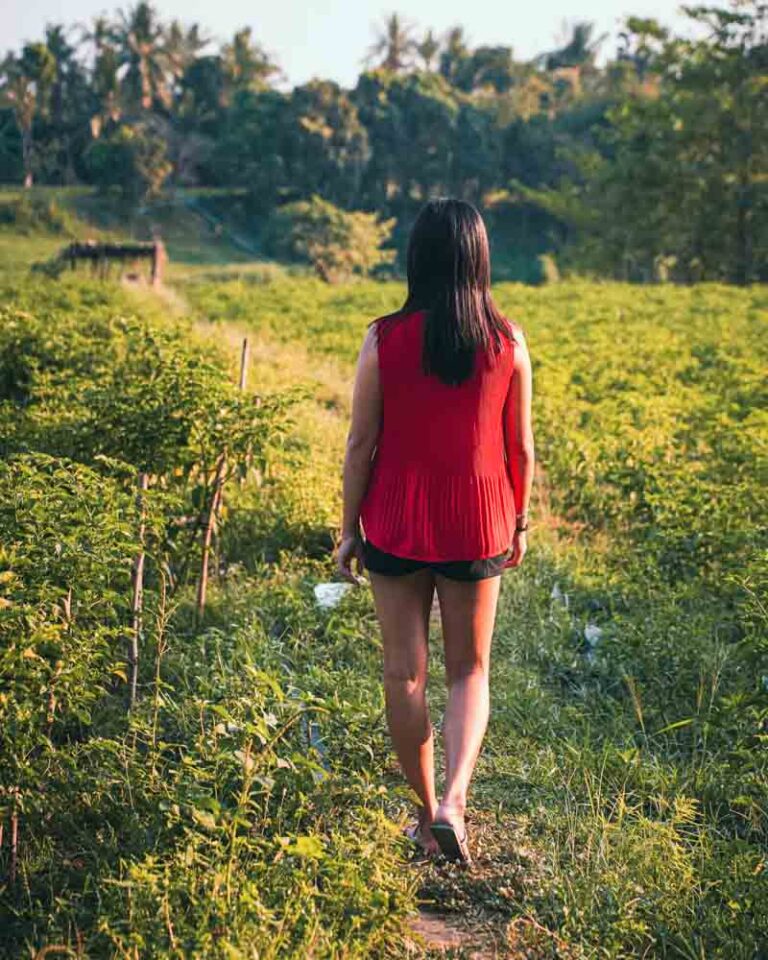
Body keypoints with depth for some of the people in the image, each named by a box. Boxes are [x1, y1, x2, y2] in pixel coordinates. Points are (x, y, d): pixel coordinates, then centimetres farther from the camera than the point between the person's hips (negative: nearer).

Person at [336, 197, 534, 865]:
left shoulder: (385, 340, -8)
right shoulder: (509, 342, -5)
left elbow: (361, 443, -5)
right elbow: (521, 446, 1)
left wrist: (349, 529, 5)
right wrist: (519, 523, 15)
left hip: (397, 526, -1)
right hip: (477, 528, 1)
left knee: (405, 672, 13)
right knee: (469, 670, 15)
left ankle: (428, 812, 23)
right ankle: (454, 800, -3)